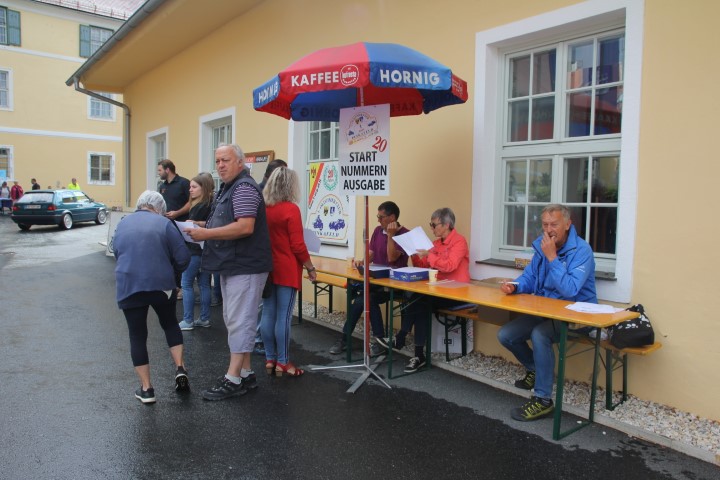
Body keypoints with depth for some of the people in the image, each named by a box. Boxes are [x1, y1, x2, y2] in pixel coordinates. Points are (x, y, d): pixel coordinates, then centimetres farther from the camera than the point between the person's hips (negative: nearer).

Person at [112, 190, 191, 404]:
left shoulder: (122, 224, 11)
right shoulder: (164, 223, -1)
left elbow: (115, 252, 23)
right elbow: (183, 257, -6)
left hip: (128, 287, 2)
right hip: (161, 285, -2)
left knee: (137, 336, 10)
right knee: (170, 324, 22)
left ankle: (146, 388, 13)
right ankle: (180, 368, 10)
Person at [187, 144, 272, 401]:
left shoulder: (244, 187, -15)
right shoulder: (227, 188, 18)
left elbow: (245, 227, -26)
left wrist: (206, 233, -21)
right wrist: (203, 229, 7)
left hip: (245, 266, -11)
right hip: (231, 265, 11)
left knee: (239, 321, -5)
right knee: (235, 320, 15)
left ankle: (233, 380, 2)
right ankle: (245, 373, 24)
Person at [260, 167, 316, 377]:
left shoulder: (262, 208, 5)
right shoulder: (291, 209, -14)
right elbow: (298, 246, -14)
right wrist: (310, 268, -4)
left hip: (267, 268, 7)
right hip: (287, 270, -7)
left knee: (268, 314, 10)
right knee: (283, 316, 0)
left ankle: (270, 359, 19)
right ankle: (282, 362, 8)